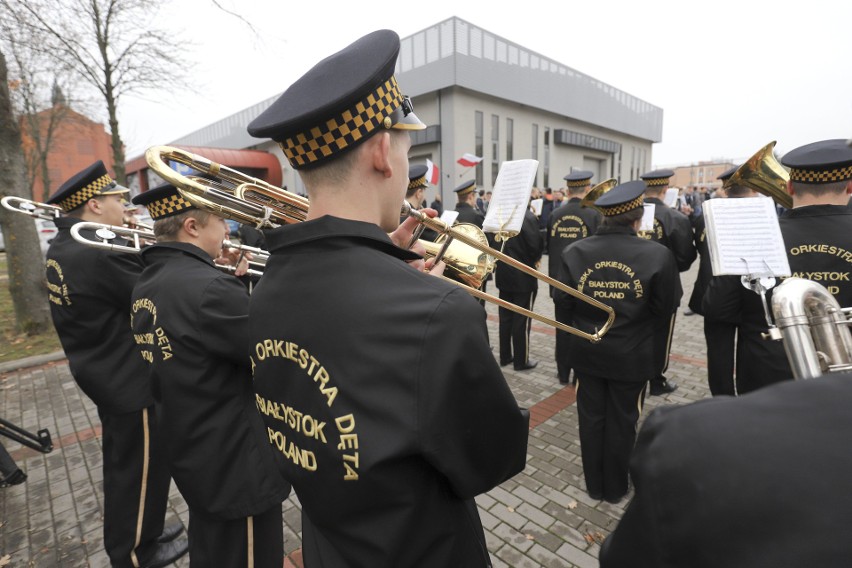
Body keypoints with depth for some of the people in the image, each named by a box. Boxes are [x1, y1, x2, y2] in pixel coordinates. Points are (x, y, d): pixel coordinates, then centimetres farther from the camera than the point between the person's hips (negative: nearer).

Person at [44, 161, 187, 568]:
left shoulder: (64, 247, 5)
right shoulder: (99, 253, -27)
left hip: (107, 374, 10)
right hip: (130, 381, -10)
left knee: (124, 463, 25)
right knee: (140, 468, 9)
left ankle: (132, 534, 44)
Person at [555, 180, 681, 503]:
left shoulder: (574, 252, -11)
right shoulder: (657, 255, -17)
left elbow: (563, 299, -5)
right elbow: (666, 307, -10)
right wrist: (644, 330, 10)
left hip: (587, 351, 2)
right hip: (632, 355, -2)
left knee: (591, 418, 17)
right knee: (622, 421, 16)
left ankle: (594, 484, 34)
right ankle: (615, 488, 34)